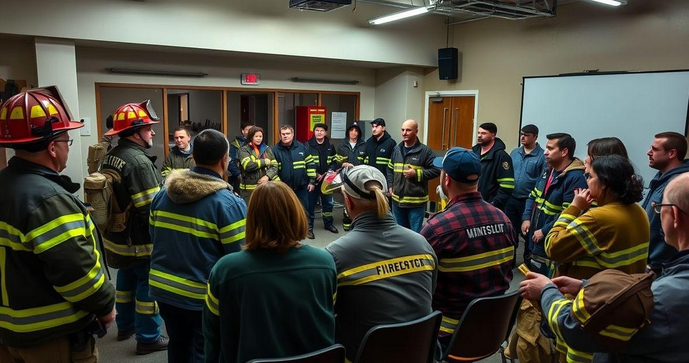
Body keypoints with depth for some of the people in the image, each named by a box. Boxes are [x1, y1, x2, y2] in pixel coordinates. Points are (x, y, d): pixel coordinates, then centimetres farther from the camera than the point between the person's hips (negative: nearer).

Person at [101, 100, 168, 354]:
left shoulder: (111, 156, 6)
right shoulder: (139, 161, -24)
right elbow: (151, 208, -26)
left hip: (117, 235, 9)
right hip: (140, 240, -9)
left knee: (126, 280, 22)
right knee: (148, 285, 3)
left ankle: (125, 326, 39)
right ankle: (148, 338, 14)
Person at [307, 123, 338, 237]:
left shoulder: (330, 146, 6)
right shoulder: (308, 145, -6)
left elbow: (334, 161, 7)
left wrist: (328, 173, -8)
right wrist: (315, 175, -15)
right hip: (312, 180, -4)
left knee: (328, 203, 15)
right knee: (311, 204, 0)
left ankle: (328, 223, 32)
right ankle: (309, 226, 10)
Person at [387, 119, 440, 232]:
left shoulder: (425, 151, -9)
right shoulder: (396, 149, 9)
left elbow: (436, 170, -10)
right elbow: (390, 169, 20)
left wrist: (416, 174, -18)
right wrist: (390, 186, 9)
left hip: (416, 202, -6)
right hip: (397, 200, 6)